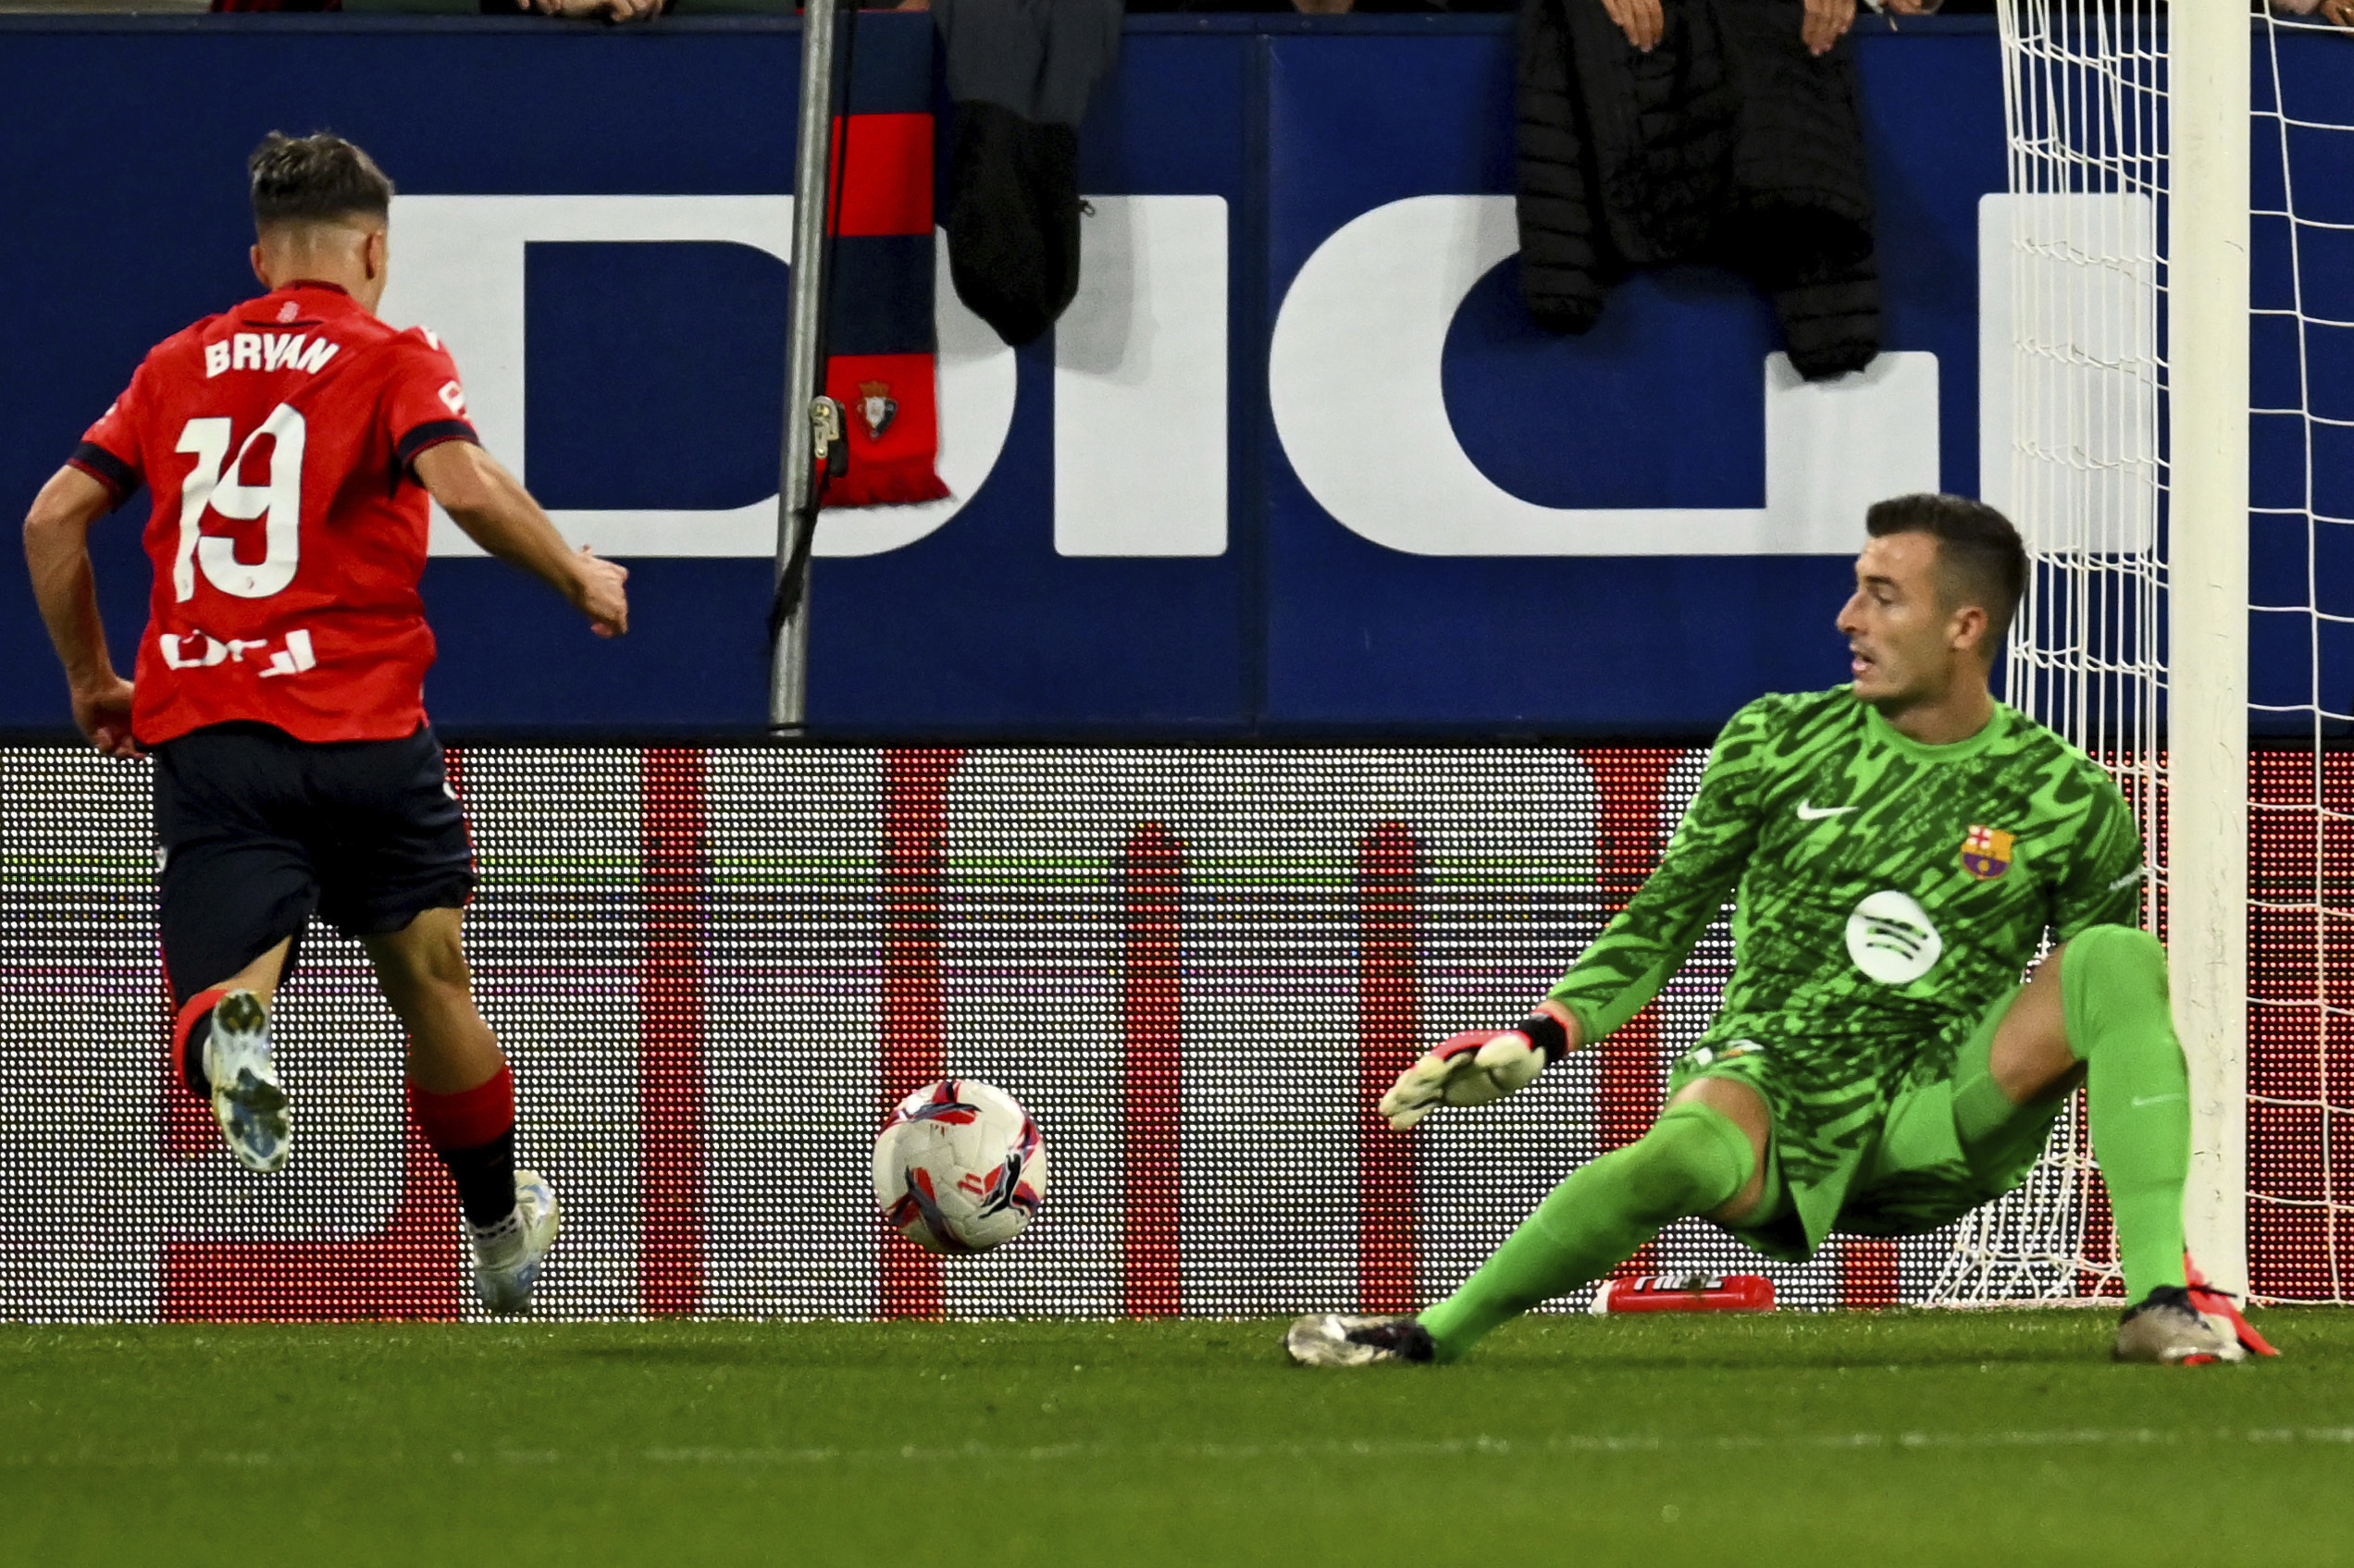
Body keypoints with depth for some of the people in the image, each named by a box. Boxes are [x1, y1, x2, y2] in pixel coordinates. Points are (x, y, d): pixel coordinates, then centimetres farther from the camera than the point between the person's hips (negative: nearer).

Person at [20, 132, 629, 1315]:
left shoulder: (178, 366, 15)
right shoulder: (394, 362, 2)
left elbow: (53, 518, 12)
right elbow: (466, 486, -16)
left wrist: (92, 682, 23)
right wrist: (579, 577, -1)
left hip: (200, 730, 2)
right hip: (362, 728, -2)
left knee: (218, 998, -4)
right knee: (430, 981, 17)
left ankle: (231, 1034, -42)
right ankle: (504, 1237, 31)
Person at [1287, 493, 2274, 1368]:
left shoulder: (2066, 800, 1)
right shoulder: (1778, 743, 2)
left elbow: (2114, 1012, 9)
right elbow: (1664, 918, 10)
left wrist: (2161, 1235, 3)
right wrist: (1546, 1033, -7)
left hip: (1939, 1125, 1)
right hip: (1769, 1083, -1)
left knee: (2121, 959, -21)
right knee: (1687, 1155, -39)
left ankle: (2158, 1303, -27)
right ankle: (1431, 1338, -31)